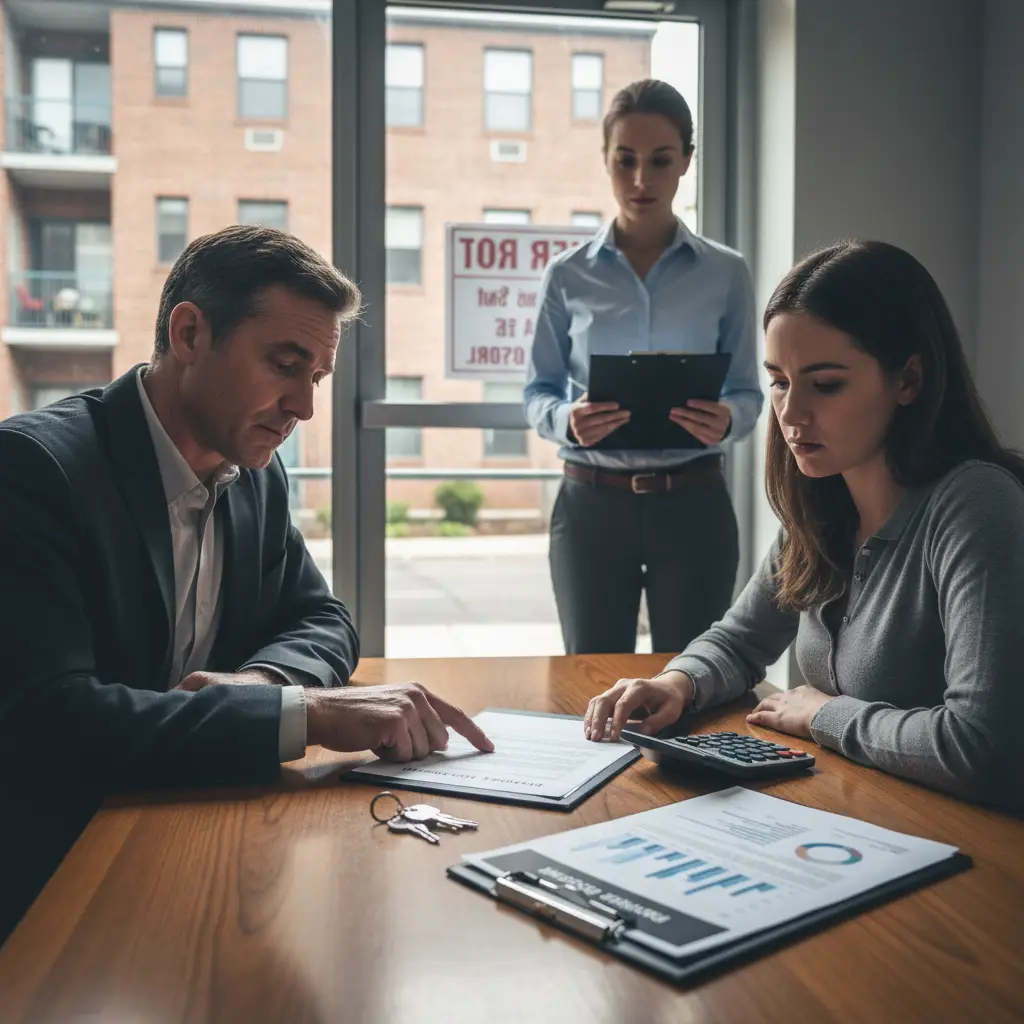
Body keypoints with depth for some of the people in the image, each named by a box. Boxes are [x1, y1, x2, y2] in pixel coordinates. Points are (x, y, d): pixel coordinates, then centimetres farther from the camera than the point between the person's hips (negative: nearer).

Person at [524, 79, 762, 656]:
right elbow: (538, 391, 3)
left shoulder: (726, 273, 2)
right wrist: (568, 420, -19)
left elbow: (748, 392, 2)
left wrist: (726, 420, -21)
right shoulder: (568, 275, 1)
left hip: (693, 503, 0)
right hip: (592, 504, 0)